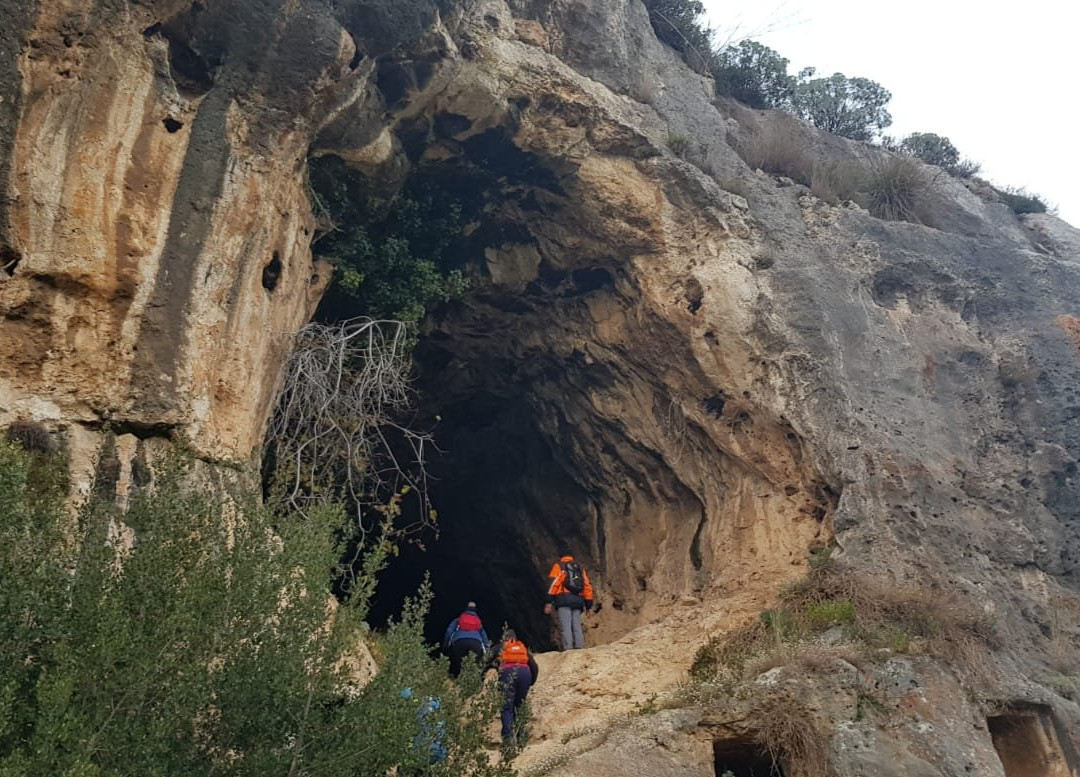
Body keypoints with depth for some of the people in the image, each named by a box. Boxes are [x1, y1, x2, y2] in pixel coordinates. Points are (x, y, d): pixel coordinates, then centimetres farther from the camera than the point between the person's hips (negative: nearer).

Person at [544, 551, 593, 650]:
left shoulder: (558, 566, 11)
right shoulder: (580, 568, 25)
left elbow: (554, 584, -3)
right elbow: (587, 586, 17)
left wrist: (549, 602, -8)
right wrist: (588, 604, 17)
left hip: (564, 599, -4)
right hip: (578, 600, 4)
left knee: (565, 627, -10)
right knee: (577, 627, 6)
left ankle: (568, 649, -21)